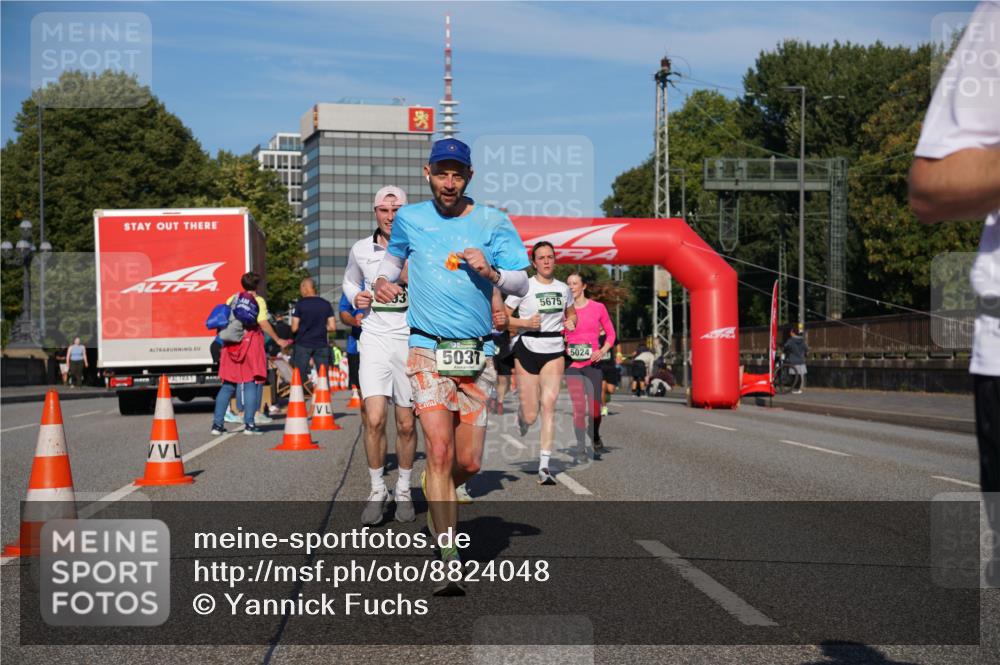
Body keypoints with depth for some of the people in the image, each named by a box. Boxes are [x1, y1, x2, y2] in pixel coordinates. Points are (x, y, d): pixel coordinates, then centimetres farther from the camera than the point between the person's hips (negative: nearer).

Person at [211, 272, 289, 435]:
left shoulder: (232, 299, 12)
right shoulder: (258, 301, 0)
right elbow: (263, 324, -9)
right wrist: (278, 340, -2)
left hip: (231, 344, 4)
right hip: (251, 342, -4)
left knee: (227, 384, 9)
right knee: (252, 383, 0)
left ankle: (217, 424, 5)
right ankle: (249, 424, -5)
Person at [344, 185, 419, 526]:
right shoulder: (361, 250, 6)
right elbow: (349, 281, 25)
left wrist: (405, 270, -20)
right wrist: (355, 297, 4)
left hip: (410, 340, -1)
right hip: (374, 340, 1)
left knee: (406, 424, 5)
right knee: (375, 419, -12)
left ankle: (404, 489, 24)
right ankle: (377, 489, 5)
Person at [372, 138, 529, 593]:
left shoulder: (494, 222, 4)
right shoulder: (409, 218, 7)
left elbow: (521, 286, 3)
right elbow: (393, 255, 28)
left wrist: (490, 271, -16)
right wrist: (382, 279, 7)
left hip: (477, 354, 1)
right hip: (427, 350, -1)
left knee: (469, 464, 4)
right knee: (440, 451, -15)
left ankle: (436, 496, 41)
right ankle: (450, 566, -14)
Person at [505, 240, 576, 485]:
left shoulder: (563, 288, 9)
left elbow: (571, 313, 27)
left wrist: (570, 321, 4)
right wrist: (526, 322, -17)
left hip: (554, 351, 2)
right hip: (527, 349, -2)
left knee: (549, 404, -14)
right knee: (530, 417, -2)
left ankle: (544, 465, -12)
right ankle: (521, 418, 39)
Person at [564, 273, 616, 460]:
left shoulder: (598, 308, 3)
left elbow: (611, 333, 9)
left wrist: (602, 351, -6)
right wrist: (563, 350, -10)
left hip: (592, 363, 0)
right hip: (572, 363, 1)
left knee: (594, 408, -4)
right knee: (578, 408, -2)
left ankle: (596, 439, 25)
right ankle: (580, 447, 8)